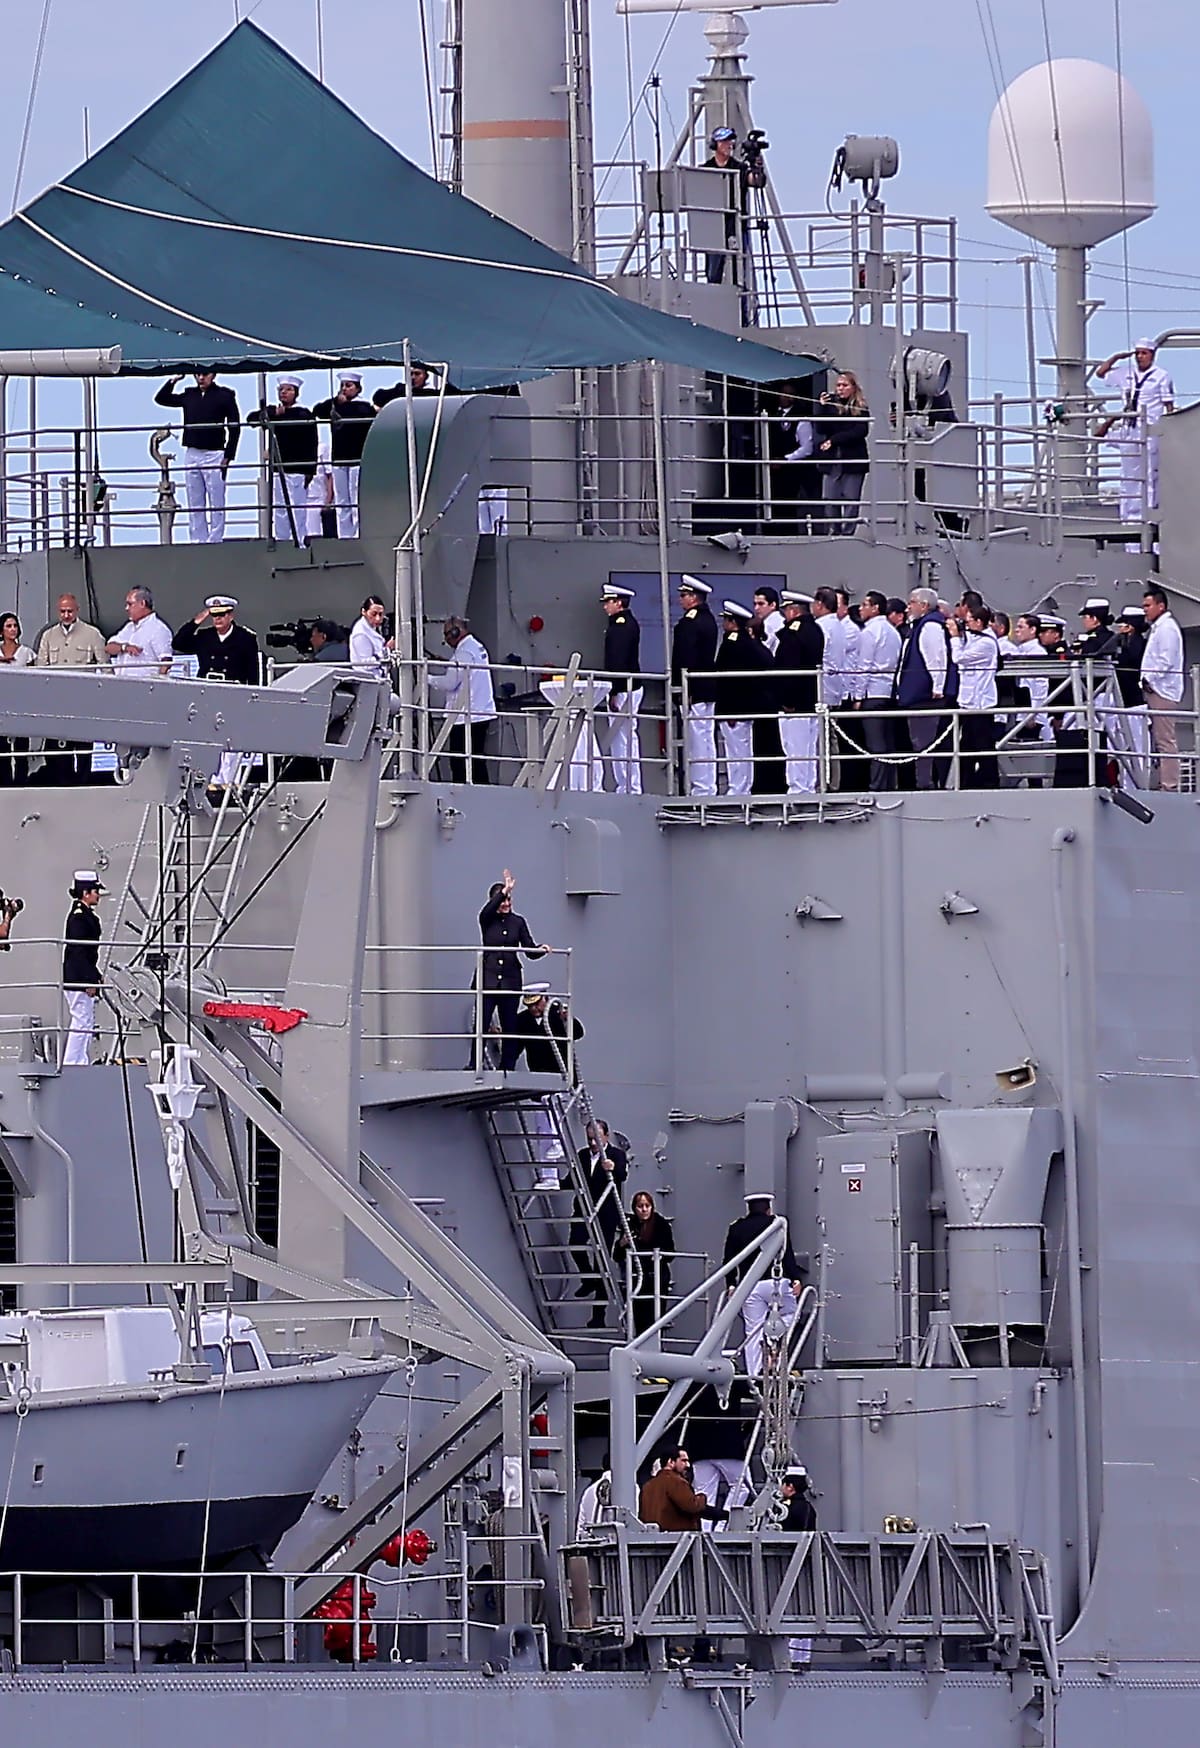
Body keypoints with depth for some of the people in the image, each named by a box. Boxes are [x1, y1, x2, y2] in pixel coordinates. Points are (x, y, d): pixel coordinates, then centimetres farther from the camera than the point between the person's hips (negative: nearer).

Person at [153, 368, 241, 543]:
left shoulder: (224, 396, -1)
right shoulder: (189, 395, 11)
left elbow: (234, 427, -2)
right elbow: (160, 399, 20)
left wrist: (228, 455, -8)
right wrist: (172, 382, 6)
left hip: (214, 455, -5)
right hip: (191, 455, 5)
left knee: (216, 502, -2)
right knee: (195, 503, 7)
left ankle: (215, 539, 0)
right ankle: (197, 540, 11)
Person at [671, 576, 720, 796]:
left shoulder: (690, 623, -15)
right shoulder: (709, 620, 15)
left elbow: (685, 659, -20)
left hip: (694, 690, -10)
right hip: (709, 688, 10)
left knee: (696, 739, -8)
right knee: (706, 738, 12)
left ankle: (699, 788, -7)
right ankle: (709, 787, 17)